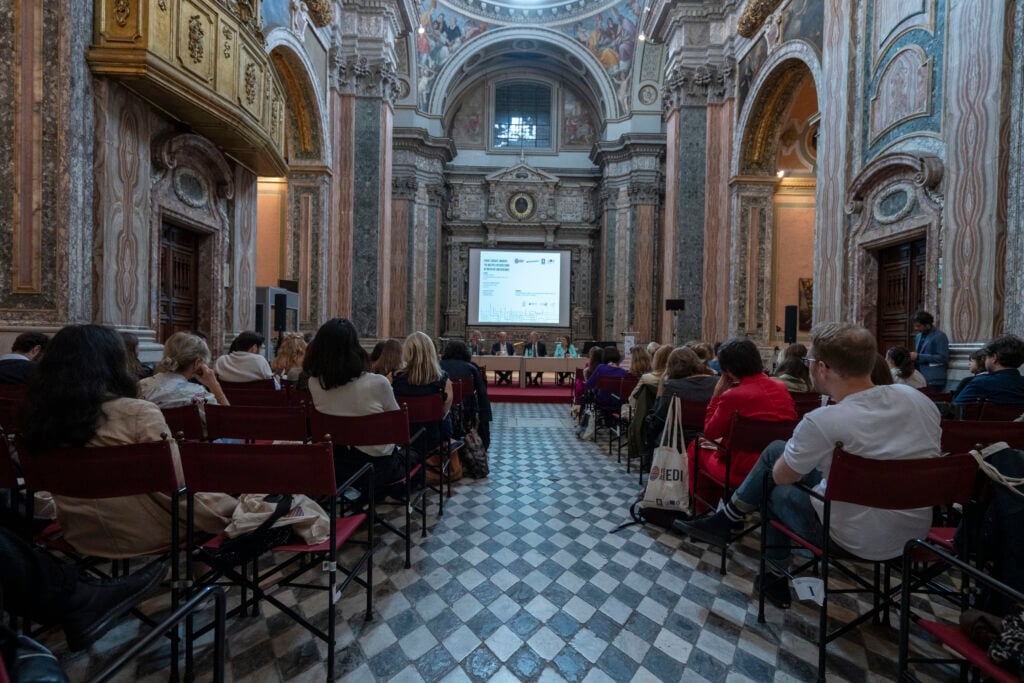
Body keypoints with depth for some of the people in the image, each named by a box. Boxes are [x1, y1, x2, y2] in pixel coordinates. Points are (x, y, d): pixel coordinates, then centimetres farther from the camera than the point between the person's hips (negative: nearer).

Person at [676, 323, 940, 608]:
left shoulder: (822, 422, -29)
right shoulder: (917, 398, -10)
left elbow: (781, 476, -11)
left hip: (858, 540, -6)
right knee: (776, 449, 12)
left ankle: (774, 578, 38)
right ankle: (723, 520, 25)